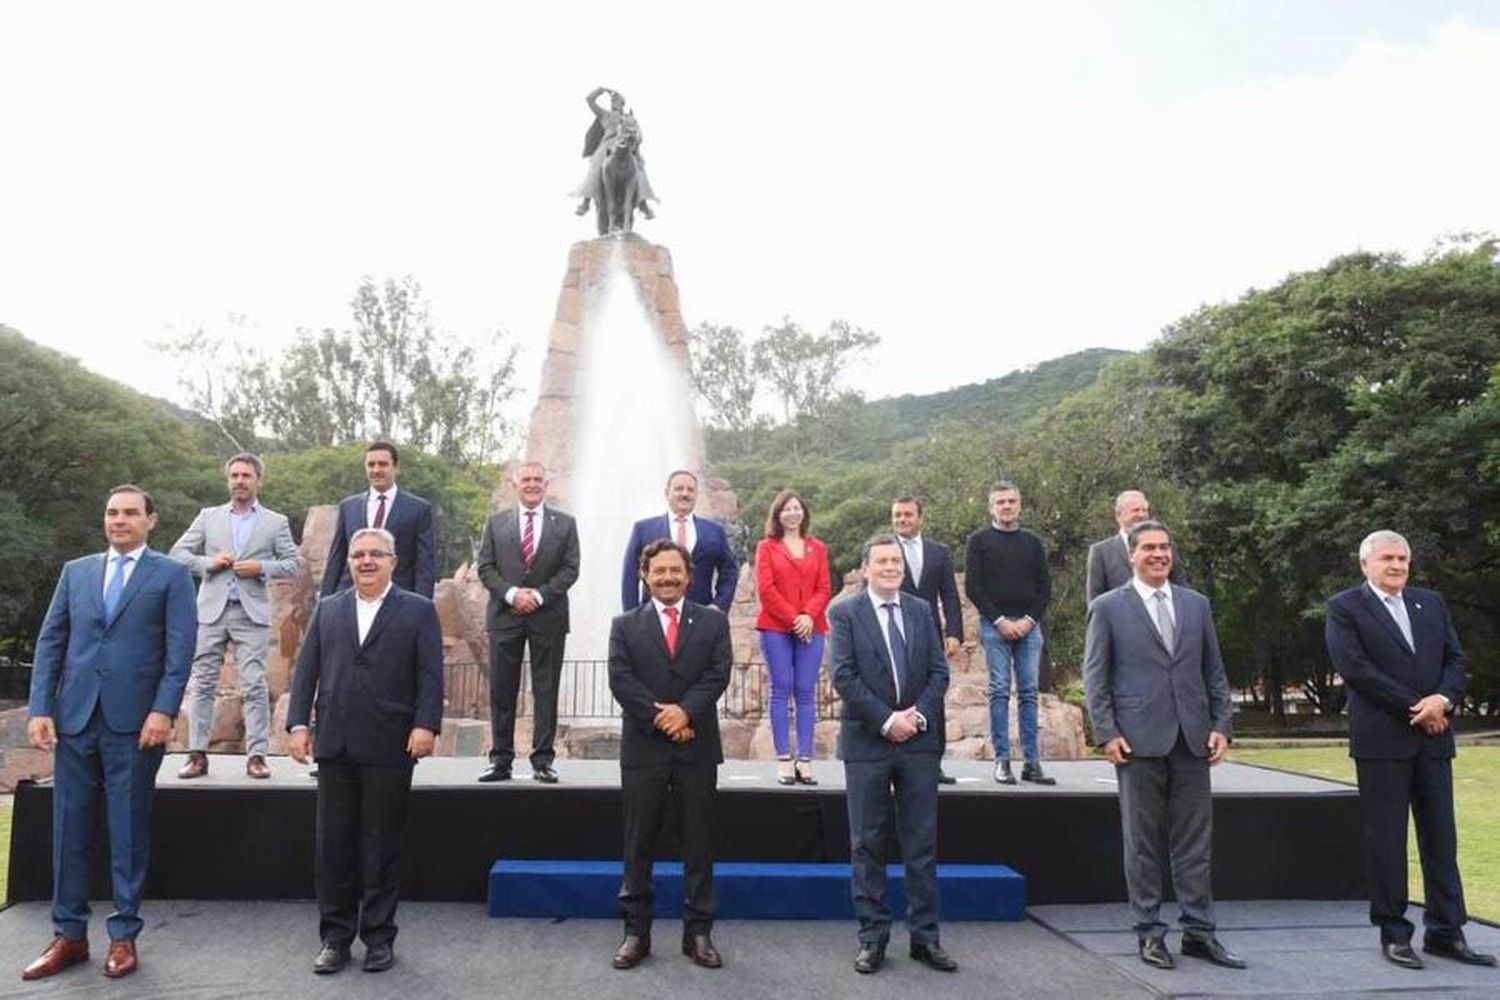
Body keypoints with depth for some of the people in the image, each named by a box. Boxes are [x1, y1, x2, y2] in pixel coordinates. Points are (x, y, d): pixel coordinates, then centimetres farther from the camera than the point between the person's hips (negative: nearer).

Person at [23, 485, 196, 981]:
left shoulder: (171, 574, 2)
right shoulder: (76, 571, 14)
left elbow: (181, 647, -5)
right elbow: (50, 640, 10)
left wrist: (163, 710, -14)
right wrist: (39, 707, 0)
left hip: (135, 721, -3)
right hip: (75, 716, 4)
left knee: (129, 831, 4)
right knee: (70, 828, 9)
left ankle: (123, 935, 15)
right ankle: (69, 935, 21)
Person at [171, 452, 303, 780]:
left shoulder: (276, 522, 10)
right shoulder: (208, 517, 14)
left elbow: (293, 563, 7)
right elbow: (178, 553, 11)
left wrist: (261, 568, -10)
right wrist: (209, 562, -6)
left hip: (252, 612, -2)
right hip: (211, 609, 2)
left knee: (254, 686, -5)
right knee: (202, 683, 2)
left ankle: (256, 756, -2)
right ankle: (197, 754, 8)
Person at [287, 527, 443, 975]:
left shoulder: (418, 610, 3)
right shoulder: (327, 609, 14)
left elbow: (431, 674, -4)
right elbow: (306, 669, 10)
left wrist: (426, 725, -14)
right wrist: (298, 723, 0)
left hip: (389, 748, -3)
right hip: (334, 746, 3)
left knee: (382, 845, 5)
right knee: (333, 843, 8)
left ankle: (379, 937, 18)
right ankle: (335, 936, 20)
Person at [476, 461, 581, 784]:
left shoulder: (564, 523, 8)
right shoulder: (496, 522, 10)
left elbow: (570, 569, 1)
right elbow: (485, 568, 5)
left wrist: (539, 595, -11)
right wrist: (511, 594, -11)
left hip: (548, 616, -1)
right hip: (505, 615, 1)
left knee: (546, 690, 1)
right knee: (502, 690, 3)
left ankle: (543, 760, 7)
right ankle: (500, 759, 11)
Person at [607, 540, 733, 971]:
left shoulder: (713, 623, 7)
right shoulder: (625, 625, 6)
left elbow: (718, 673, -4)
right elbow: (620, 679, -5)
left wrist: (685, 710, -18)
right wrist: (658, 715, -15)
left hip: (697, 748, 1)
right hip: (643, 747, 0)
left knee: (699, 845, 7)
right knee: (638, 846, 6)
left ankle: (698, 933, 17)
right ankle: (636, 933, 16)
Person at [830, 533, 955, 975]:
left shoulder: (922, 610, 9)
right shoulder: (845, 612, -2)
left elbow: (939, 671, 6)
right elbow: (844, 677, -9)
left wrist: (918, 715, -9)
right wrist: (887, 720, -14)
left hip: (919, 740, 3)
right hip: (867, 741, -3)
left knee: (922, 843, 7)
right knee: (867, 844, 4)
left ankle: (925, 937, 17)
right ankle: (872, 937, 14)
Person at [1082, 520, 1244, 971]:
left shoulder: (1197, 604, 12)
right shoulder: (1107, 608, 0)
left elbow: (1215, 672, 13)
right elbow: (1095, 678, -1)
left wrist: (1221, 725, 4)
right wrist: (1107, 733, -9)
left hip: (1192, 740, 4)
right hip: (1139, 742, -3)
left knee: (1195, 842, 9)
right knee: (1142, 844, 5)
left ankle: (1199, 932, 19)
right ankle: (1150, 933, 15)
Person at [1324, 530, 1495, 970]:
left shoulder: (1431, 603, 15)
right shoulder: (1344, 608, -3)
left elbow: (1454, 658, 10)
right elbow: (1355, 669, -12)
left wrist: (1444, 699, -10)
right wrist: (1415, 708, -12)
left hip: (1432, 738, 5)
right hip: (1382, 739, -5)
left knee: (1440, 837, 8)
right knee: (1386, 839, 1)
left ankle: (1445, 932, 17)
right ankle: (1394, 933, 10)